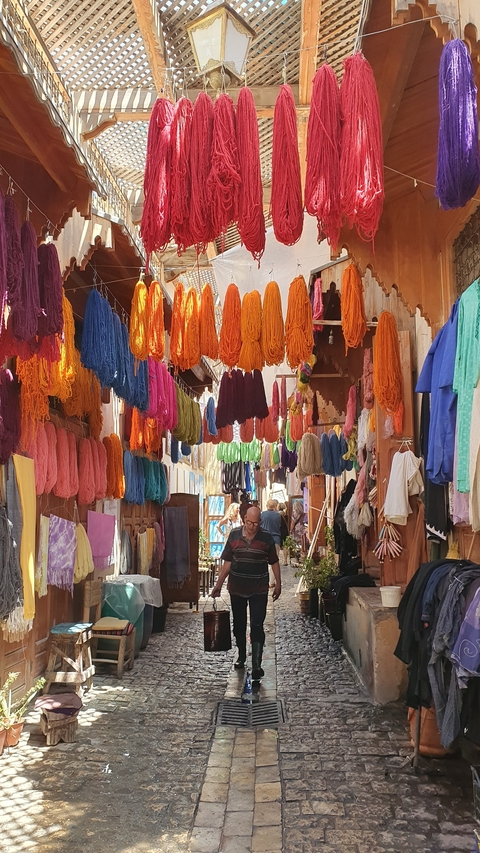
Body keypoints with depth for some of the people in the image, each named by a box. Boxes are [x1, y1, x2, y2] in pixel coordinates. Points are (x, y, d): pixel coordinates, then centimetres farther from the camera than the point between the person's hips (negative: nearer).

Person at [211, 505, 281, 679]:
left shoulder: (266, 538, -6)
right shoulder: (234, 535, -2)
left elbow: (274, 562, 3)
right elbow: (227, 562, 4)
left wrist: (278, 584, 1)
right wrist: (219, 584, 3)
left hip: (259, 590, -3)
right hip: (236, 588, 3)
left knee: (257, 627, -7)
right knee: (239, 625, 16)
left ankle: (256, 666, -6)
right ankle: (241, 657, 35)